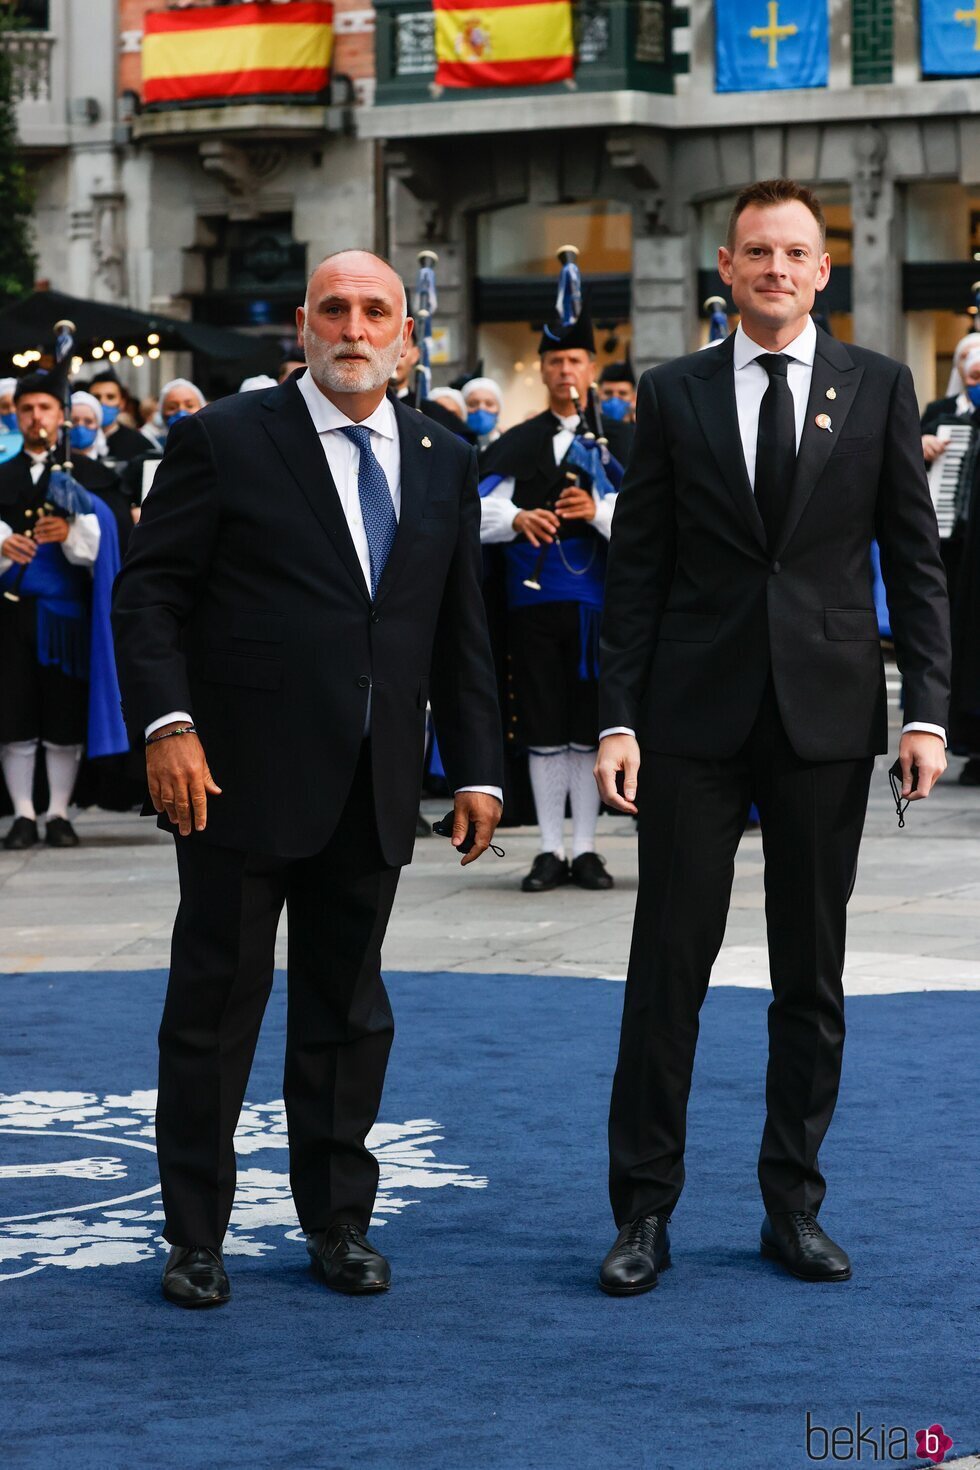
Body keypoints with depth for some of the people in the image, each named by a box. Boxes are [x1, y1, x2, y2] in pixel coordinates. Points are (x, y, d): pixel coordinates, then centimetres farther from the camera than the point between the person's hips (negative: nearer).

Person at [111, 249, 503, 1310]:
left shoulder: (443, 464, 11)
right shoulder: (224, 441, -2)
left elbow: (461, 629, 13)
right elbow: (149, 594, -5)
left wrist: (476, 767, 8)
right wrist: (166, 724, -16)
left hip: (373, 790, 4)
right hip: (244, 782, -4)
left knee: (347, 1010, 11)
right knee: (215, 1006, 3)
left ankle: (338, 1222, 22)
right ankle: (195, 1234, 12)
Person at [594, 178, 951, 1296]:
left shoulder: (878, 388, 5)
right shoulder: (674, 395, 5)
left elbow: (914, 560, 4)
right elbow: (635, 568, 4)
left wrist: (927, 710, -4)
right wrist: (617, 719, -4)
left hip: (827, 713, 1)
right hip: (695, 718, -1)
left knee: (811, 974, 8)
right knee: (669, 966, 0)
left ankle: (793, 1204, 18)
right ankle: (644, 1212, 8)